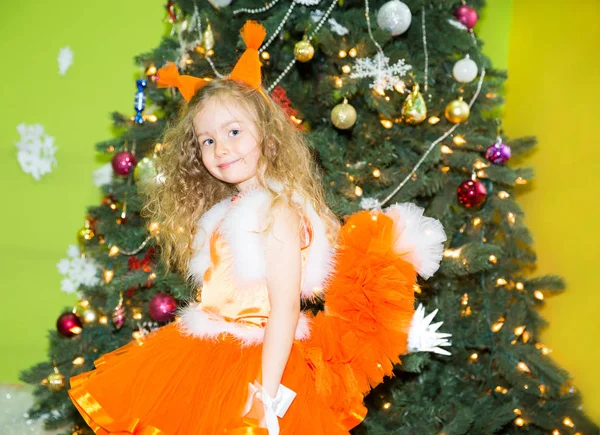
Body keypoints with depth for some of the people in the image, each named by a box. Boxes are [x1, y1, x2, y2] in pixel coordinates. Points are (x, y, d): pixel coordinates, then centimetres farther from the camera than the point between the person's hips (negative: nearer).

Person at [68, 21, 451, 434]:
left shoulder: (278, 211, -14)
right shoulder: (220, 214, 11)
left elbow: (284, 308, -20)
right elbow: (216, 299, 13)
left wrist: (266, 395, -23)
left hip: (257, 364, -8)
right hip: (205, 358, 8)